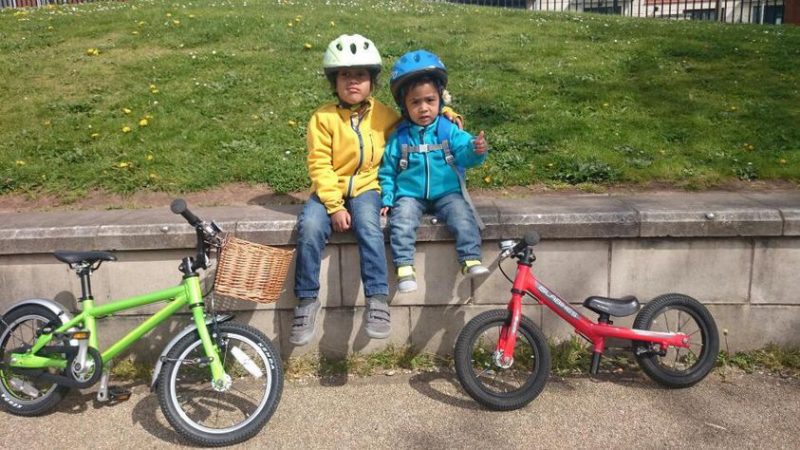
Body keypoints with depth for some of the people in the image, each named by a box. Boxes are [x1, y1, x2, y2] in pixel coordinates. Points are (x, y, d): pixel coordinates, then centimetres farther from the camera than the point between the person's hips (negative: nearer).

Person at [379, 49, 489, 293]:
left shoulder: (449, 130, 2)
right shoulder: (398, 138, 3)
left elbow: (464, 154, -11)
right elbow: (387, 172, 10)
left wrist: (476, 150, -34)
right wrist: (387, 199, -1)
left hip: (447, 193, 0)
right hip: (410, 195, 0)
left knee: (463, 217, -25)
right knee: (401, 221, -26)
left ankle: (471, 260, -20)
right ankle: (404, 267, -21)